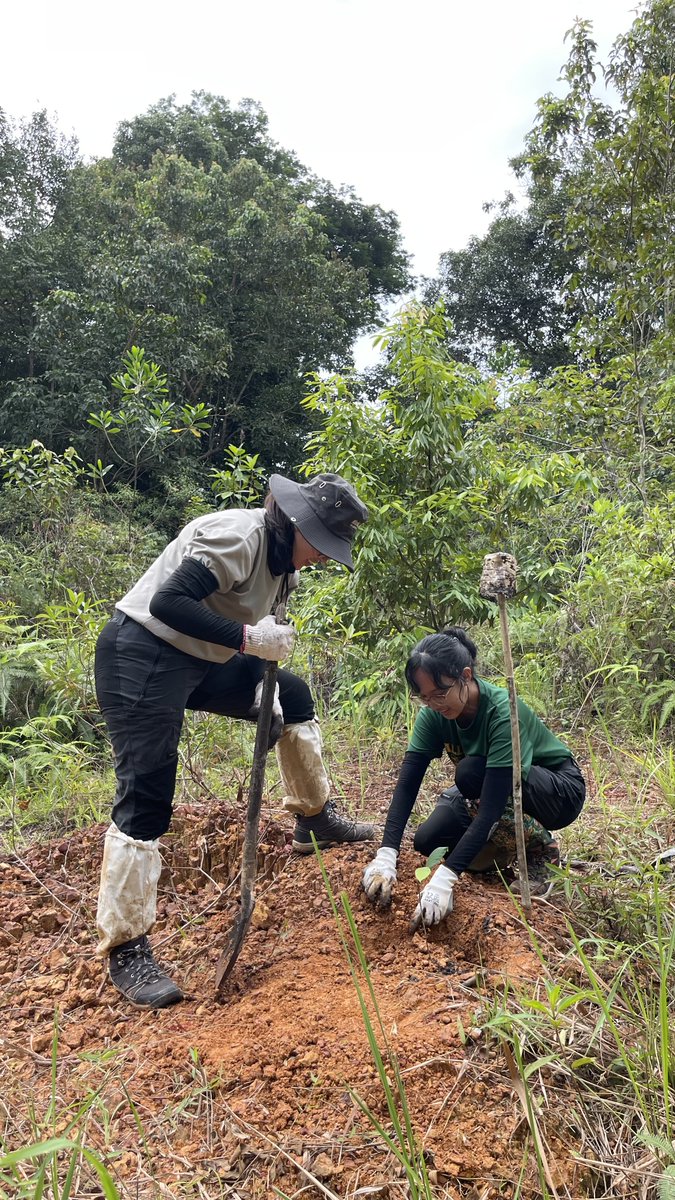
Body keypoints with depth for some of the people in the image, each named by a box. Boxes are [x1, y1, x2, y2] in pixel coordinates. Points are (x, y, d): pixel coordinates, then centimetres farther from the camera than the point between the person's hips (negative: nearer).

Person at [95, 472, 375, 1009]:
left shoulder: (283, 561, 7)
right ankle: (126, 952, 0)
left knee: (293, 695, 16)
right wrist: (247, 637, -30)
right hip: (141, 657, -10)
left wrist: (263, 693, 0)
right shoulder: (236, 536, -23)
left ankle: (315, 820, 31)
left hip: (200, 662, 10)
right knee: (146, 798, -11)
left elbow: (258, 631, 14)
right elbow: (167, 602, -30)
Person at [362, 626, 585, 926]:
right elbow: (407, 783, -21)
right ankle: (508, 844, 11)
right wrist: (385, 855, -34)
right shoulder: (434, 714, -18)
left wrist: (446, 876, -46)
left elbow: (491, 805, -40)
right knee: (428, 841, -15)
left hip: (559, 792, -6)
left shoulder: (503, 712, -35)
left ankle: (541, 848, -10)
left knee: (472, 773, -34)